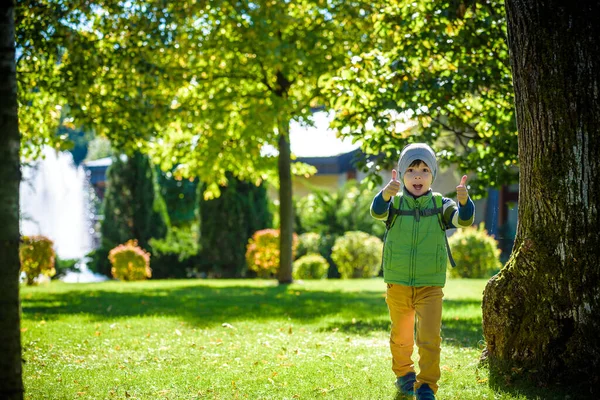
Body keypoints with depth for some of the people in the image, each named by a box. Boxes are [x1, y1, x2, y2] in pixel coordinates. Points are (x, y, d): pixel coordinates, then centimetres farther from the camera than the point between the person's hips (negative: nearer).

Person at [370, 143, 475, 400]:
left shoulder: (440, 205, -2)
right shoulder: (395, 203, -3)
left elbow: (464, 219, -18)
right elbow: (377, 212, -25)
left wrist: (464, 201, -41)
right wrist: (386, 194, -48)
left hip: (430, 286, -1)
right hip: (397, 285, 1)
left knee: (430, 338, -10)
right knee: (401, 337, 17)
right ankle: (403, 374, 39)